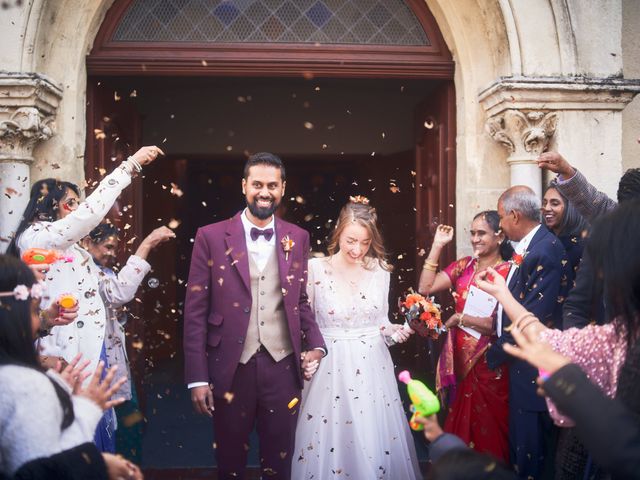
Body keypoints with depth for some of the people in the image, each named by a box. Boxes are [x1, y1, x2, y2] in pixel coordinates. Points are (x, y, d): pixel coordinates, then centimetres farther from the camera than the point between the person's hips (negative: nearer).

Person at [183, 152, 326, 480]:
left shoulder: (297, 238, 6)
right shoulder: (211, 237, -3)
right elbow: (195, 311, -4)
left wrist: (315, 345, -1)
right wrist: (197, 377, -6)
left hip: (283, 367, 2)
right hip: (231, 369, -2)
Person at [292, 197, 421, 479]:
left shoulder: (380, 269, 4)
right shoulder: (315, 269, -6)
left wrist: (394, 331, -7)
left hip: (373, 368, 3)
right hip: (332, 369, -2)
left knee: (378, 445, 6)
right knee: (331, 444, 3)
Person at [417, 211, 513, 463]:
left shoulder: (508, 272, -10)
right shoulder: (464, 265, 6)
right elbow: (425, 287, -6)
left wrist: (460, 318, -16)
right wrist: (437, 246, -7)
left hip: (488, 366, -5)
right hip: (459, 361, 5)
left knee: (487, 432, 7)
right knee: (459, 426, 16)